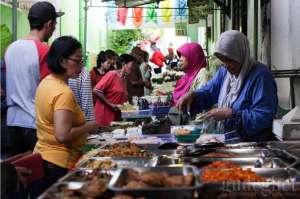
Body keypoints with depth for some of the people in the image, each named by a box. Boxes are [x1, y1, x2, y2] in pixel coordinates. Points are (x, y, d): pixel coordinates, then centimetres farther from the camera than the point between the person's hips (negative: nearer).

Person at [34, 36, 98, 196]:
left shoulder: (46, 82, 6)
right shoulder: (64, 93, -22)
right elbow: (63, 135, -28)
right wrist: (89, 126, -14)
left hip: (42, 155, 9)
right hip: (60, 163, -9)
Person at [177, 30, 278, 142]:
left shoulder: (260, 75, -13)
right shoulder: (224, 72, 12)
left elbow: (264, 117, -20)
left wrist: (230, 113, -21)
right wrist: (192, 95, -1)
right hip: (225, 141, 7)